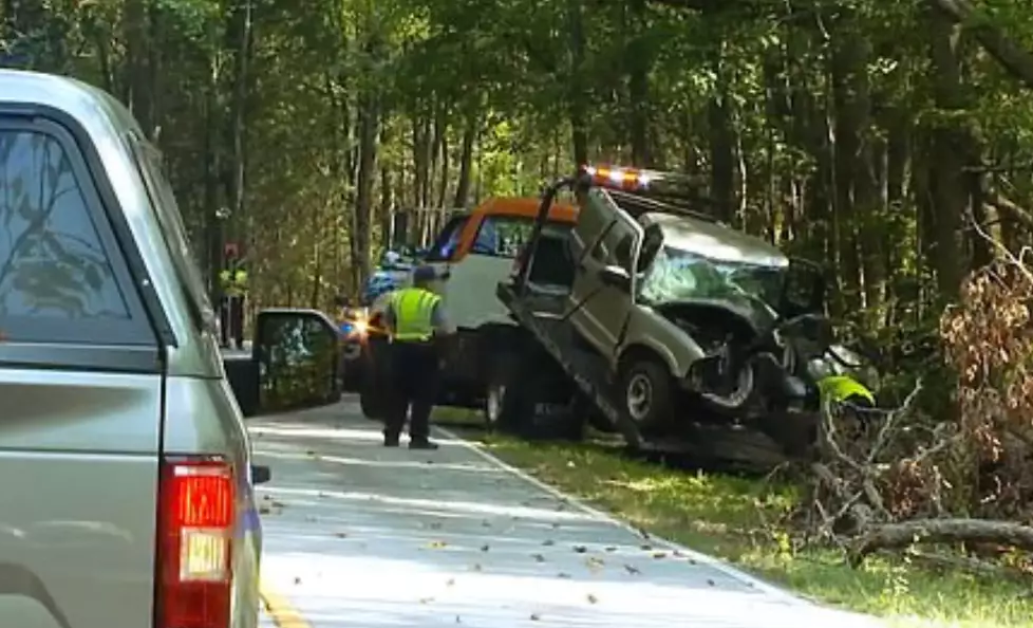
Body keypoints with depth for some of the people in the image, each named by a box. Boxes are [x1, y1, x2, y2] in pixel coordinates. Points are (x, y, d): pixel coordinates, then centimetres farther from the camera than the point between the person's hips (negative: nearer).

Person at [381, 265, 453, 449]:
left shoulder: (396, 298, 7)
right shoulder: (433, 301, -8)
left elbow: (387, 323, 14)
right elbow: (443, 330, -12)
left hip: (401, 349, 5)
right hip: (424, 351, -5)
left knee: (398, 395, 12)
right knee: (423, 397, 1)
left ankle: (391, 435, 11)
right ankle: (418, 437, -1)